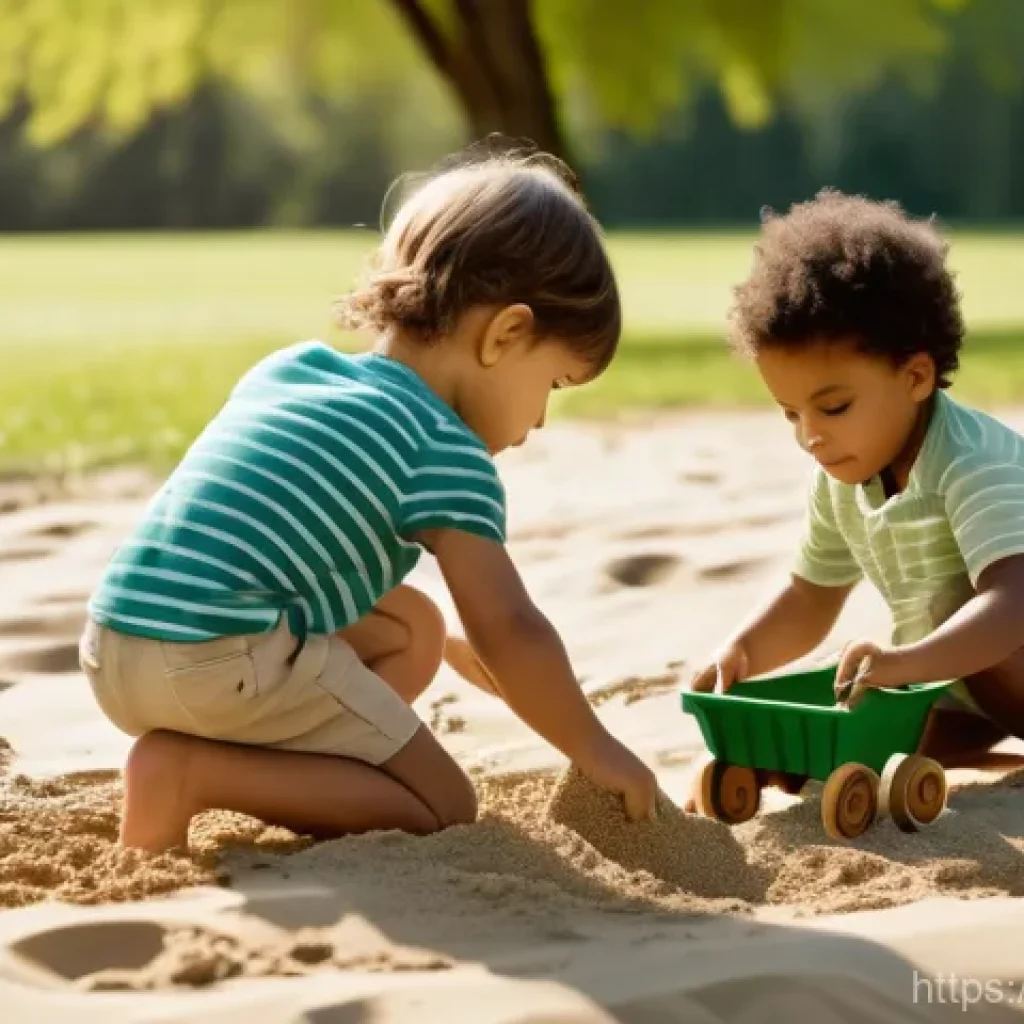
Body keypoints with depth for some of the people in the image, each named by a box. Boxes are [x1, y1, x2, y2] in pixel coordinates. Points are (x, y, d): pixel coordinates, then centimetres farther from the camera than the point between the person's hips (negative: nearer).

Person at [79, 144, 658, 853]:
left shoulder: (289, 368, 21)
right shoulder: (448, 456, -4)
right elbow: (510, 631, -8)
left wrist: (457, 647, 37)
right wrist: (594, 749, 7)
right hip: (227, 658, -9)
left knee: (413, 630, 25)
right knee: (445, 810, 4)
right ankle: (193, 771, -9)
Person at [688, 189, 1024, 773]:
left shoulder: (974, 465, -29)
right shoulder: (838, 483, -4)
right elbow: (809, 603, 7)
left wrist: (910, 660, -61)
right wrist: (743, 651, -14)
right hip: (951, 681, 8)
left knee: (957, 606, -35)